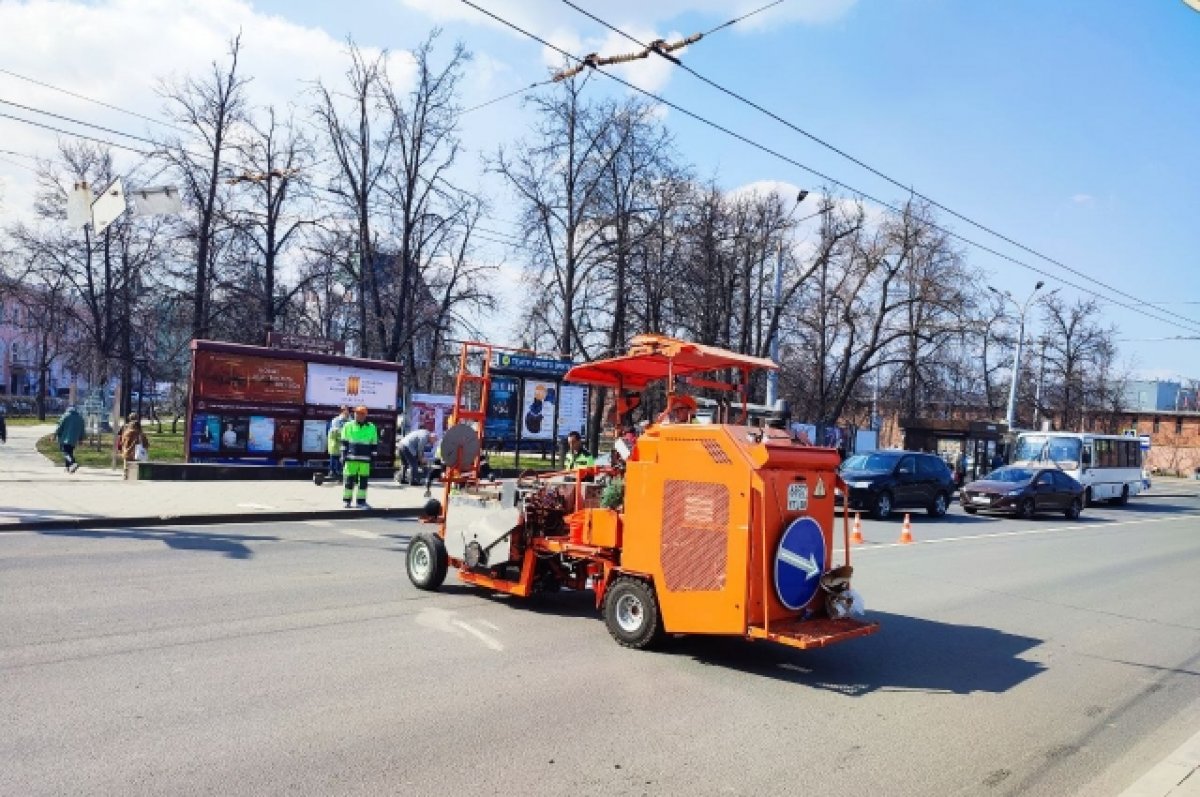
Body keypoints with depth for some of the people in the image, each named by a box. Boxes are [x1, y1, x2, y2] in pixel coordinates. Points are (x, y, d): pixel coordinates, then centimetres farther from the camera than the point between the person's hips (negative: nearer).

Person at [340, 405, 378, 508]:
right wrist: (344, 455, 0)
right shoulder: (348, 426, 6)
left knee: (363, 480, 3)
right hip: (351, 458, -1)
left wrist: (373, 457, 9)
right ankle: (346, 500, 12)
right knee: (349, 479, 1)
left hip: (365, 459, 1)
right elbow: (344, 442, 7)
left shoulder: (371, 428, 9)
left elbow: (374, 444, 12)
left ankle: (361, 501, 10)